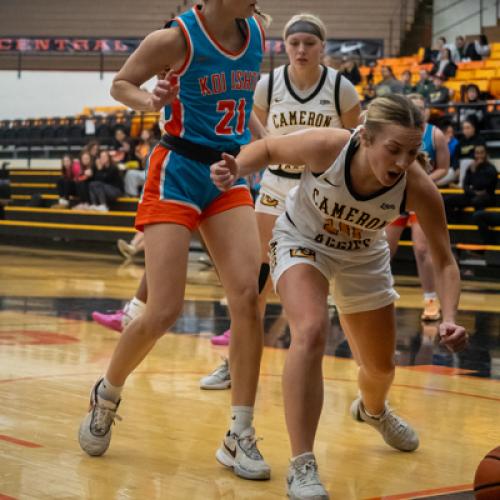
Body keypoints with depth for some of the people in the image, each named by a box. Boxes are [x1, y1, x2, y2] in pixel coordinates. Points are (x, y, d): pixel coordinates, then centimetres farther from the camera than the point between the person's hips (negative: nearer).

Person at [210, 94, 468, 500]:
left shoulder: (418, 188, -33)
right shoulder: (326, 147, -37)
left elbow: (445, 262, -23)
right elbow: (267, 148, -16)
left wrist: (449, 318, -40)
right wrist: (237, 169, -36)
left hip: (364, 257, 3)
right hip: (302, 242, -3)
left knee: (380, 367, 16)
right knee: (311, 334, -31)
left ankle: (372, 410, 56)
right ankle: (302, 466, -22)